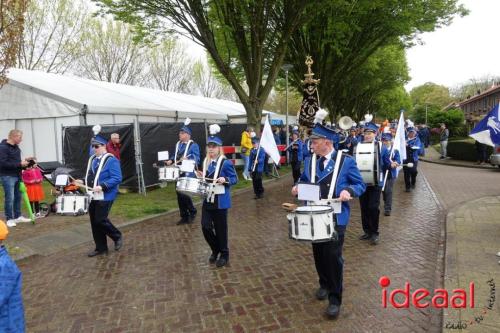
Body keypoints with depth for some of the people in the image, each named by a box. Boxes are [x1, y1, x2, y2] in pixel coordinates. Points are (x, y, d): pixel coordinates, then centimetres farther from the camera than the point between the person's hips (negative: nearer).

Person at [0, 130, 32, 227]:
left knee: (18, 197, 13)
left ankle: (18, 216, 24)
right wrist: (20, 164, -20)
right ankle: (9, 219, 7)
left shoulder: (16, 147, 11)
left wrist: (24, 161, 3)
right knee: (10, 198, -3)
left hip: (17, 175, 8)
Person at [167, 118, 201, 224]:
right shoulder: (178, 144, 14)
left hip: (188, 174, -7)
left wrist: (187, 159, -31)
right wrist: (171, 161, 3)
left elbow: (197, 160, -15)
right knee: (179, 195, 9)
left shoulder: (193, 145, -7)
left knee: (185, 194, -9)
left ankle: (192, 212, 16)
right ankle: (184, 217, 21)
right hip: (178, 173, 7)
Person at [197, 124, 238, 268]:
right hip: (207, 200, 6)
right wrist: (201, 176, 0)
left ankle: (224, 254, 23)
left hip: (220, 201, -6)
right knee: (205, 227, 4)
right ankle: (215, 249, 29)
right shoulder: (206, 162, 7)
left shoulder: (226, 163, -12)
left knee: (220, 228, 4)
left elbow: (234, 179, -9)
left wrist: (225, 180, -26)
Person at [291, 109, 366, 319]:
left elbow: (360, 185, -3)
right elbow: (304, 181, 16)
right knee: (319, 254, 17)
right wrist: (297, 188, -7)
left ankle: (335, 299, 13)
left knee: (333, 257, -2)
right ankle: (324, 284, 41)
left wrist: (349, 191, -25)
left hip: (336, 218, -4)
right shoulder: (309, 161, 4)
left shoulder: (346, 161, -8)